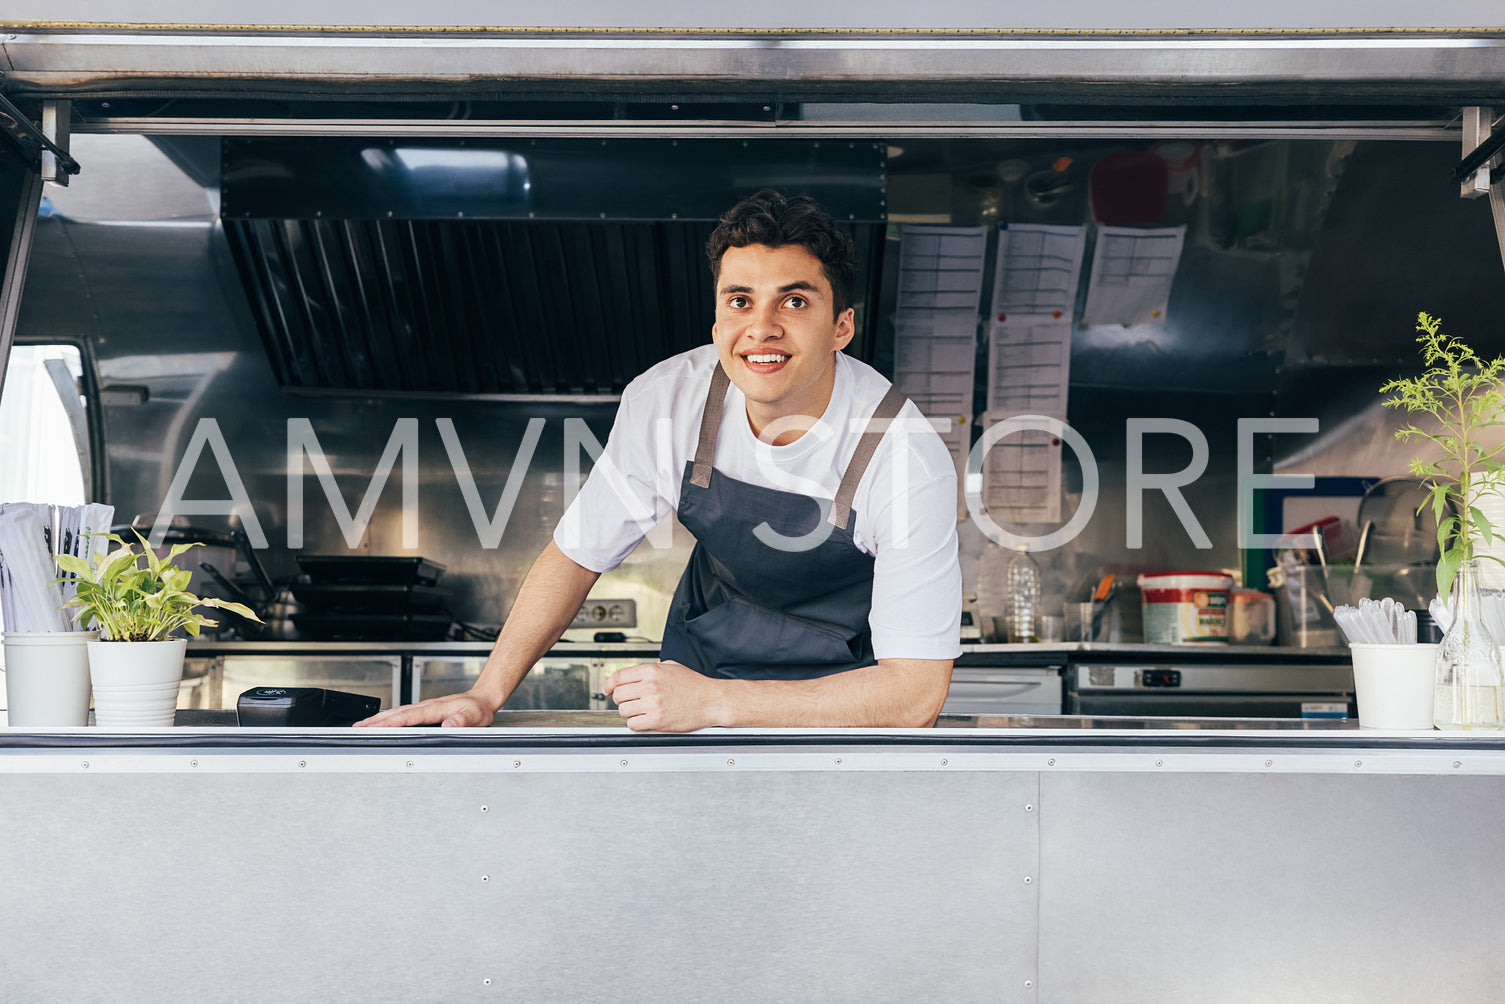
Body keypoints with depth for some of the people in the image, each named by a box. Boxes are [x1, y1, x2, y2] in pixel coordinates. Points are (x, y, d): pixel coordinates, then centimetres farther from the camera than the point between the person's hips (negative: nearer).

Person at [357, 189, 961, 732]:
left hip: (843, 693, -1)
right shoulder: (666, 400, -17)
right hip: (702, 648, 2)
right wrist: (485, 696, -8)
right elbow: (577, 552, -1)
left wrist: (712, 701, -31)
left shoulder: (908, 460, -27)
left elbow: (916, 691, -26)